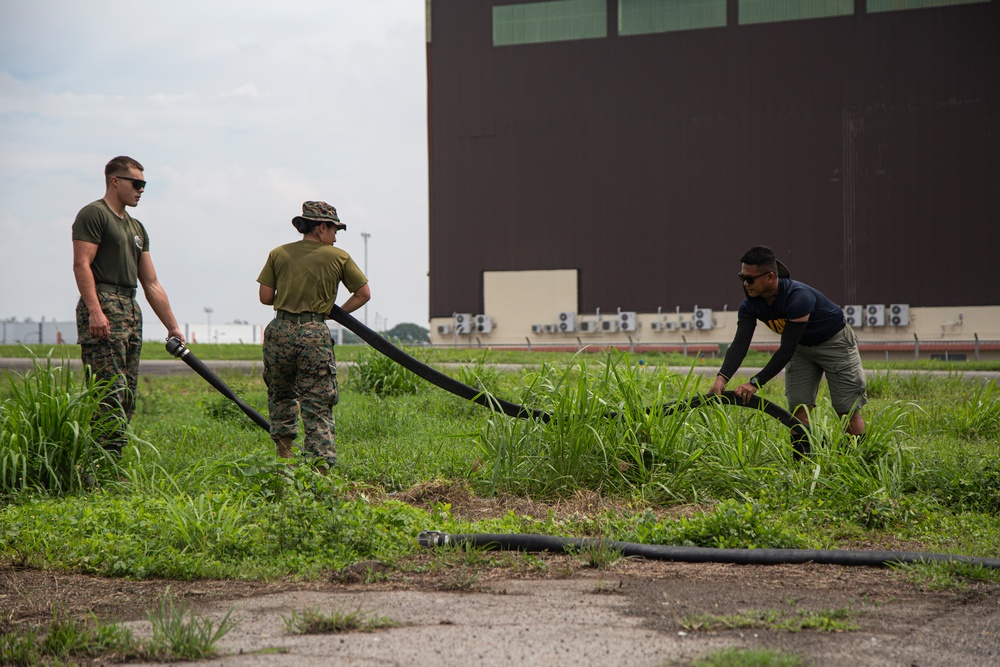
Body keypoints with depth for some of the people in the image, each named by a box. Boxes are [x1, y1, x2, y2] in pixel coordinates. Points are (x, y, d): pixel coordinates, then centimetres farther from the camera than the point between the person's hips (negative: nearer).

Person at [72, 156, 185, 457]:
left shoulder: (136, 228, 25)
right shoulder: (93, 214, -1)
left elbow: (151, 284, 24)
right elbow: (81, 265, -13)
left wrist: (173, 327, 19)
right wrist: (95, 311, -25)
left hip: (131, 311, 9)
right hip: (103, 307, -9)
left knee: (127, 398, 5)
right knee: (111, 393, -16)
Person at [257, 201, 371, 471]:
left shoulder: (279, 254, 8)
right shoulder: (338, 257, 5)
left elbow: (265, 297, 5)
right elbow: (363, 293, 8)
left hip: (280, 331, 2)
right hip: (315, 334, -2)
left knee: (281, 393, 23)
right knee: (318, 403, 3)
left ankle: (284, 446, 9)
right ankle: (321, 461, -8)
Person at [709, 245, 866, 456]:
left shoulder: (798, 297, -38)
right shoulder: (750, 305, -17)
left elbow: (786, 350, -38)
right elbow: (740, 344, -25)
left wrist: (756, 383, -40)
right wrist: (722, 377, -42)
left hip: (835, 342, -6)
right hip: (802, 347, 6)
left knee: (848, 411, -8)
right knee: (799, 410, -3)